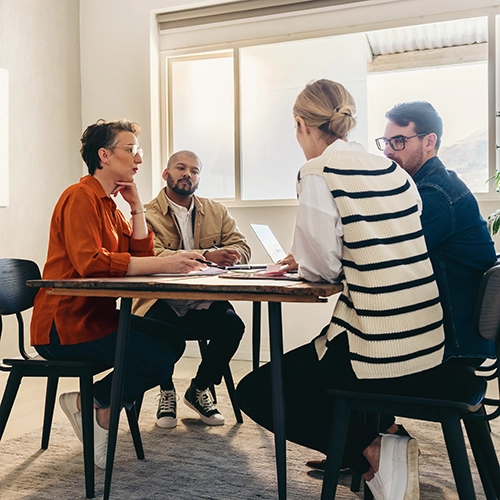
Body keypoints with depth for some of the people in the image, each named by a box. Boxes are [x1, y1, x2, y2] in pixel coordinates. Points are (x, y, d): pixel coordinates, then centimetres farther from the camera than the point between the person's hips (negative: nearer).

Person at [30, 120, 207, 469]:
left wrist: (137, 206, 2)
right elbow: (90, 262, -29)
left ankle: (99, 405, 5)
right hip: (66, 325, -10)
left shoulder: (109, 204, 18)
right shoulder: (81, 197, -13)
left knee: (172, 340, 0)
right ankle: (92, 405, 2)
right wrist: (165, 263, -32)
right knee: (158, 357, -21)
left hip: (97, 316, 10)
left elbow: (141, 255, 8)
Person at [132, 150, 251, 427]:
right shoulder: (148, 214, -1)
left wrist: (228, 256, -18)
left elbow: (242, 247, 7)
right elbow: (154, 257, -18)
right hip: (162, 303, -3)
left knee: (232, 324, -26)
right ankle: (166, 392, 2)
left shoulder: (216, 211, 15)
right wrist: (207, 256, -28)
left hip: (203, 303, 3)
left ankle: (199, 389, 4)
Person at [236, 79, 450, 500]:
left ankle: (373, 454, 3)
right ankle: (383, 428, 20)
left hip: (379, 356, -8)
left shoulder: (318, 172, -11)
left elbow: (324, 267, -12)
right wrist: (309, 261, 24)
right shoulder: (395, 171, 10)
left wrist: (301, 263, 11)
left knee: (254, 393, 12)